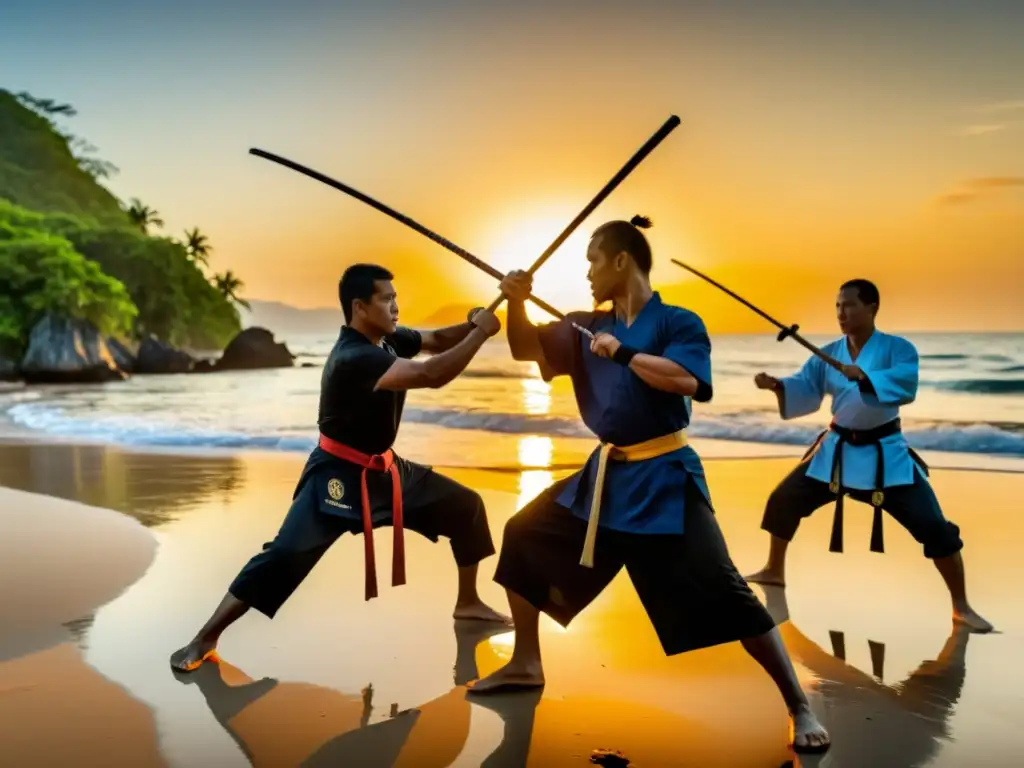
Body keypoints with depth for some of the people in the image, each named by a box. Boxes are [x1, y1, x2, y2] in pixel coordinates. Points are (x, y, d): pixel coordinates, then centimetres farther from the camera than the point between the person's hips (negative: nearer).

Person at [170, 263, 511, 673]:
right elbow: (432, 375, -36)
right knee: (286, 554, -18)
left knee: (465, 506, 12)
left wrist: (472, 324, -16)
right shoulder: (352, 359, -29)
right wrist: (480, 332, -28)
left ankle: (468, 602, 28)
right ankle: (204, 640, -5)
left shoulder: (387, 338, -1)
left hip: (383, 468, 9)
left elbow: (437, 340, 6)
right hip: (338, 476, -9)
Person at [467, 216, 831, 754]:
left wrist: (621, 352, -20)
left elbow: (687, 381, -27)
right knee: (524, 537, 11)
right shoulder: (589, 327, 8)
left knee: (722, 595, -12)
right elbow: (527, 350, 9)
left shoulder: (677, 322, -10)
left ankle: (799, 709, 3)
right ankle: (526, 665, 25)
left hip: (663, 480, -7)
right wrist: (516, 303, -7)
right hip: (606, 475, 7)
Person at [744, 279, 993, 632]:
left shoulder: (897, 347, -12)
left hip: (885, 453, -4)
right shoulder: (828, 353, 1)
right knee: (783, 501, 7)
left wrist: (865, 377, -46)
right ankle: (774, 570, 29)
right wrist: (776, 385, -24)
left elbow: (906, 384, -29)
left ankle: (961, 606, 9)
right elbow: (804, 390, -4)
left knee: (932, 524, -8)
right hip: (837, 450, 4)